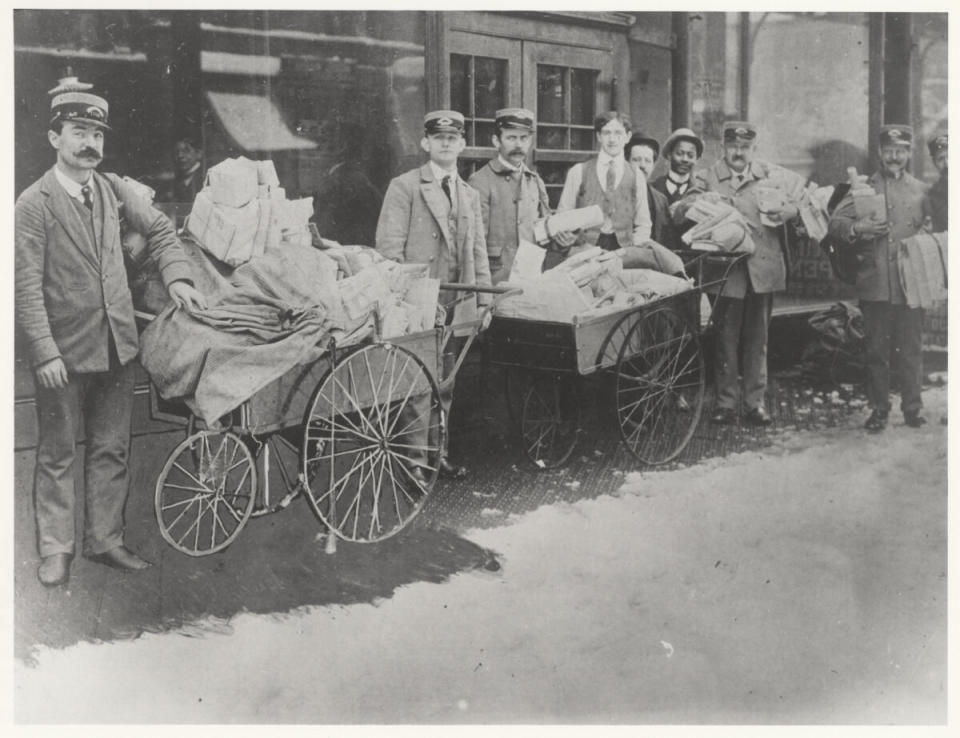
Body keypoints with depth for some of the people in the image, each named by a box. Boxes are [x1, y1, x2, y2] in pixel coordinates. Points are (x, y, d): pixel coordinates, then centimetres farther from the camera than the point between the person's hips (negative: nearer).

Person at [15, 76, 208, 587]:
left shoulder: (112, 190, 5)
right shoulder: (33, 205, -11)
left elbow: (159, 229, 18)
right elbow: (26, 286, -14)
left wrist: (176, 276, 2)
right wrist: (44, 352, -20)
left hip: (116, 344, 5)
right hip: (63, 352, -5)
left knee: (112, 449, 13)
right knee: (57, 452, 8)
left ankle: (104, 540, 26)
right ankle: (56, 548, 21)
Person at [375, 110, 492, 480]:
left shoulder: (470, 195, 18)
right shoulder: (404, 187, -1)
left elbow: (478, 252, 17)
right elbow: (389, 247, -7)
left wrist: (483, 300, 9)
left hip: (456, 303, 6)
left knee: (445, 382, 11)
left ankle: (438, 451, 21)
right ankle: (417, 456, 3)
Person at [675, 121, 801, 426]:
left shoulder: (772, 175, 11)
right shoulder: (706, 177, 6)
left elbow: (796, 206, 5)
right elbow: (680, 211, -2)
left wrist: (783, 211, -17)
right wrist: (700, 199, -23)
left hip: (763, 267, 1)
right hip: (725, 268, -1)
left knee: (757, 338, 7)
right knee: (726, 337, 2)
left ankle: (755, 402, 15)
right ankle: (726, 403, 11)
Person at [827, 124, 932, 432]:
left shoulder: (920, 190, 13)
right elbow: (834, 223, -1)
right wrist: (857, 228, -20)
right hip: (875, 285, -1)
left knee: (911, 350, 4)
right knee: (876, 351, 4)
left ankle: (912, 407, 15)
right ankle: (878, 409, 14)